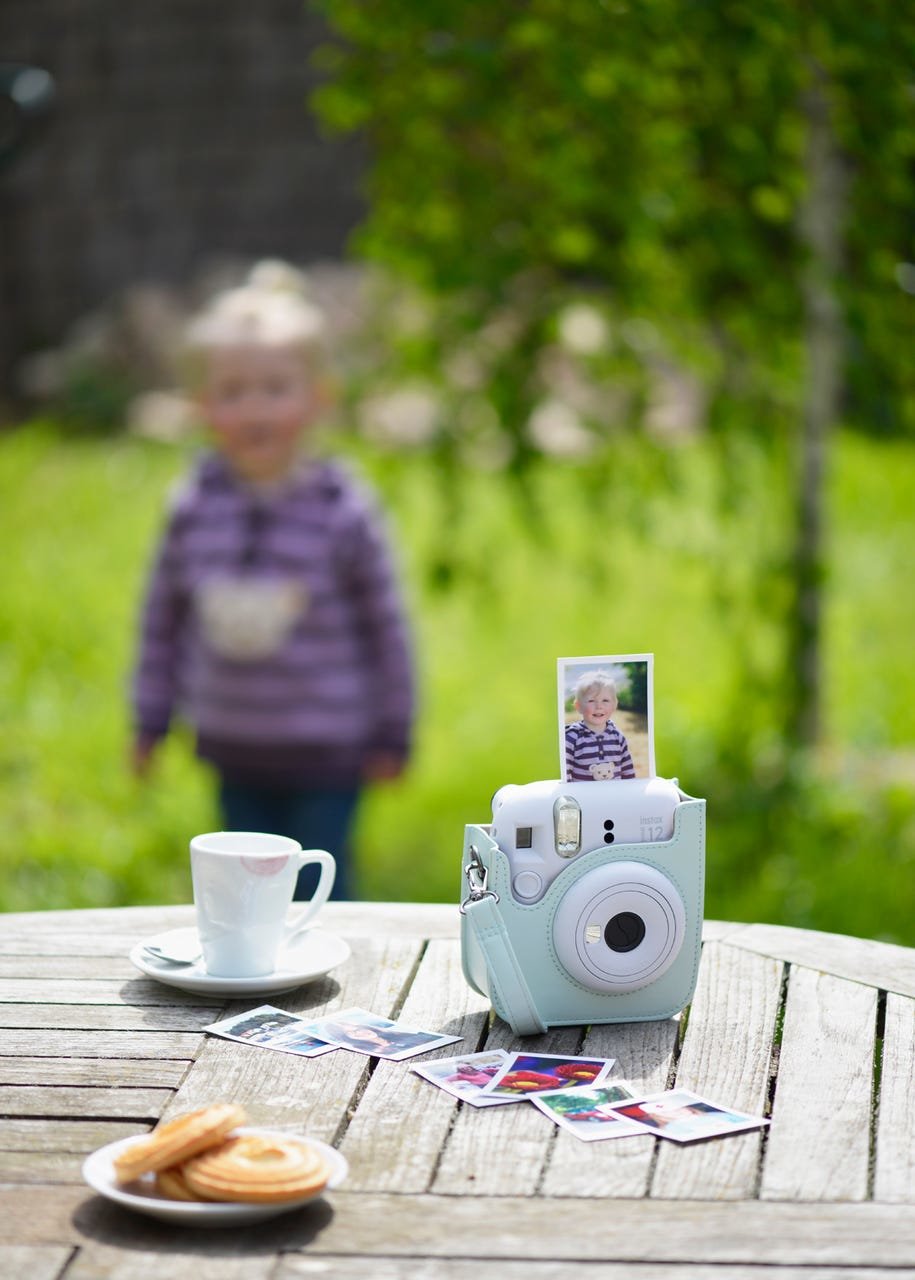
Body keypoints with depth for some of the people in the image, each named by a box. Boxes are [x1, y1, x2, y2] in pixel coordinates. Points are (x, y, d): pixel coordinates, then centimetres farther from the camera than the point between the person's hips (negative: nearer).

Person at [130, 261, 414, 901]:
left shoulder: (343, 511, -13)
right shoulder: (194, 507, -4)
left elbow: (385, 625, -5)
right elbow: (163, 615, 7)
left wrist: (393, 734, -1)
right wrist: (151, 720, 10)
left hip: (327, 753, -3)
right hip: (235, 750, 4)